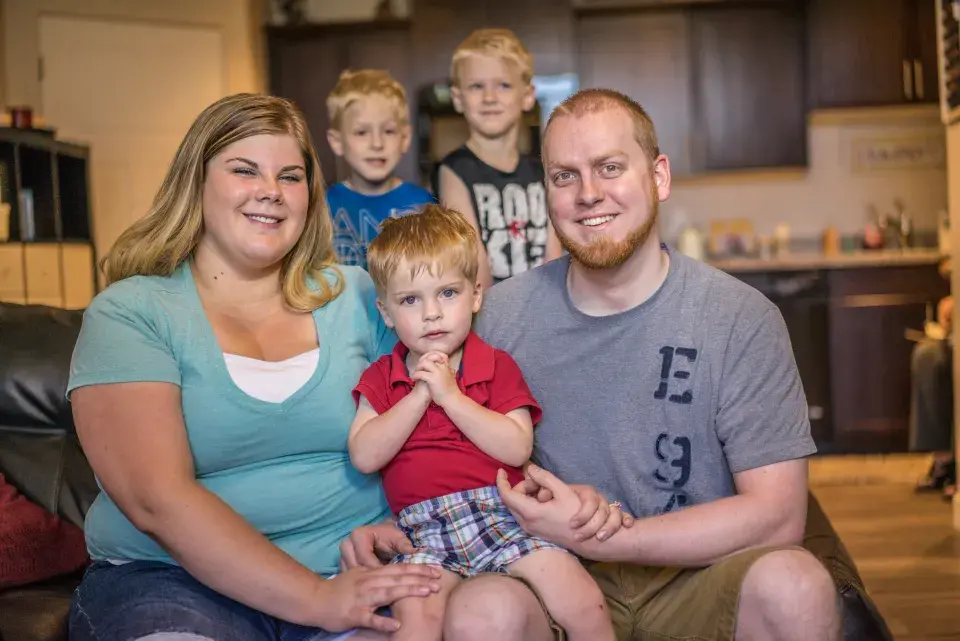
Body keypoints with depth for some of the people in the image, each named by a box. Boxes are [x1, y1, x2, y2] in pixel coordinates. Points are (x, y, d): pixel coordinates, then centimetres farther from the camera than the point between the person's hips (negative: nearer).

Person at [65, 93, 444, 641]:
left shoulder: (352, 294, 9)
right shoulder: (128, 314, -2)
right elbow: (159, 501, -13)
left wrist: (383, 532, -9)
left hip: (353, 570, 3)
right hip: (174, 579, -2)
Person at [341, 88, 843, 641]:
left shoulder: (740, 317, -5)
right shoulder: (501, 315, 1)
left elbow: (776, 515, -10)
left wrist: (594, 538, -17)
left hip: (696, 581, 1)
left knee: (793, 583, -31)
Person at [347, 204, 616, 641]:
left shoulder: (497, 366, 8)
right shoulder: (381, 379, 12)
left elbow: (518, 448, -7)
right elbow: (364, 457, -3)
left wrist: (450, 395, -11)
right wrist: (419, 395, -8)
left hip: (501, 510, 0)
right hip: (426, 527, 1)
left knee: (584, 605, -15)